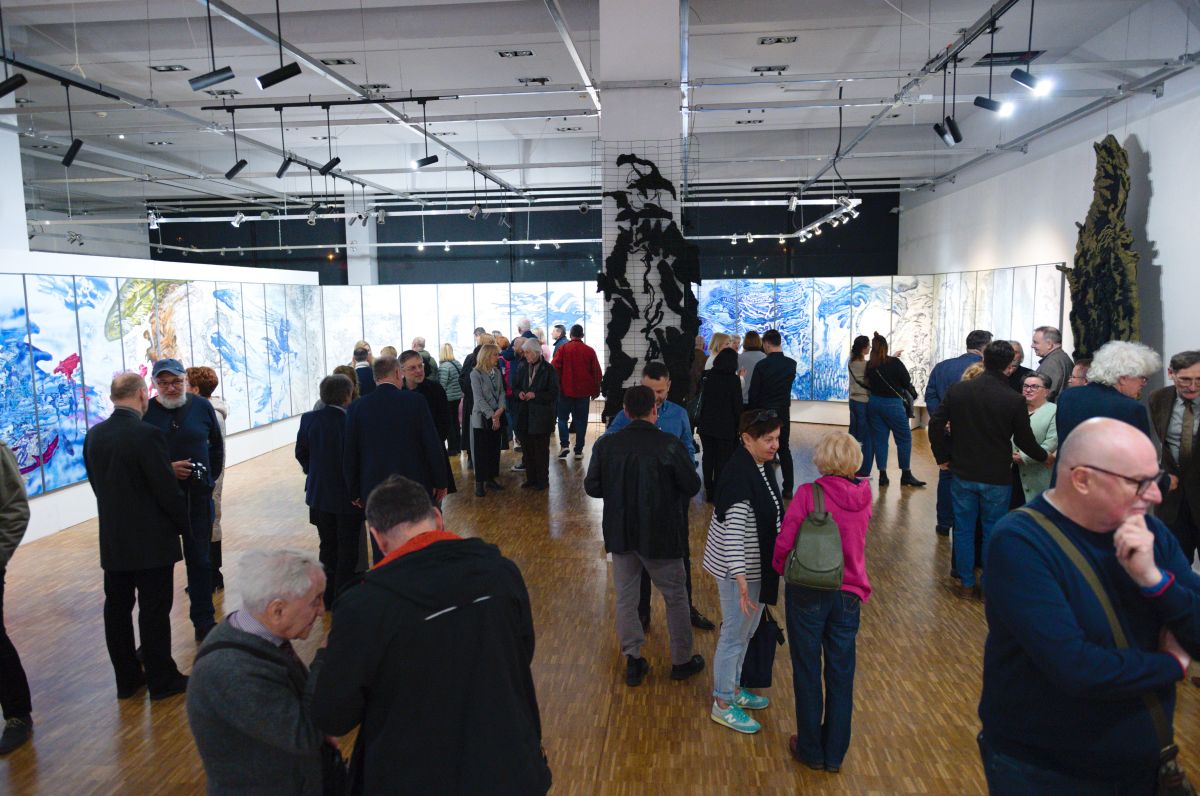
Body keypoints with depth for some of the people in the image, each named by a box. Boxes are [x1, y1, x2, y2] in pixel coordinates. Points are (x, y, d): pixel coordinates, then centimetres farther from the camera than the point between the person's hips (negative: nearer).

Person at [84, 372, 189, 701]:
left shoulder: (94, 435, 2)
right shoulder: (147, 435, -20)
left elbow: (98, 482, 11)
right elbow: (168, 491, -18)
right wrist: (183, 524, -1)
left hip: (112, 540, 7)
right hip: (151, 541, -7)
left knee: (117, 609, 14)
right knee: (154, 611, 3)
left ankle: (127, 678, 26)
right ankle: (162, 680, 14)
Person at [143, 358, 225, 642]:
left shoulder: (201, 406, 0)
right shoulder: (145, 413, -6)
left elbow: (217, 445, 11)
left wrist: (211, 477, 6)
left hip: (198, 498, 1)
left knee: (199, 560, 11)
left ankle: (204, 621, 22)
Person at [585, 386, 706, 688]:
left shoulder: (605, 444, -8)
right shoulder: (669, 444, -17)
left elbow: (592, 487, -3)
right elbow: (692, 486, -10)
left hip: (620, 533, 3)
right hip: (661, 535, -2)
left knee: (625, 597, 16)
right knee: (675, 597, 15)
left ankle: (633, 661, 22)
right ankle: (682, 660, 28)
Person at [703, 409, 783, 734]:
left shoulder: (759, 467, 3)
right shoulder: (738, 474, -26)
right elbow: (733, 529, -31)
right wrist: (740, 578, -35)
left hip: (757, 566, 10)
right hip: (739, 570, -9)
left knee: (747, 631, 22)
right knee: (734, 635, 4)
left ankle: (733, 688, 40)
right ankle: (722, 705, 21)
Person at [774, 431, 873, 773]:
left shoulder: (808, 494, -17)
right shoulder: (864, 496, -2)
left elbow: (783, 544, -14)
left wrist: (784, 569, 6)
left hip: (807, 593, -3)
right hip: (849, 595, 4)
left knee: (807, 672, 12)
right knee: (841, 675, 14)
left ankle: (811, 750, 26)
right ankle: (835, 754, 28)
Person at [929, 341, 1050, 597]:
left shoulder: (957, 391, -7)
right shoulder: (1014, 401, -13)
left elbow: (936, 425, -5)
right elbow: (1024, 440, -4)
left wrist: (942, 457, 8)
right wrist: (1045, 457, 16)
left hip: (963, 473, 2)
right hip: (997, 478, -2)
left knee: (964, 530, 13)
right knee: (992, 532, 12)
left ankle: (966, 583, 21)